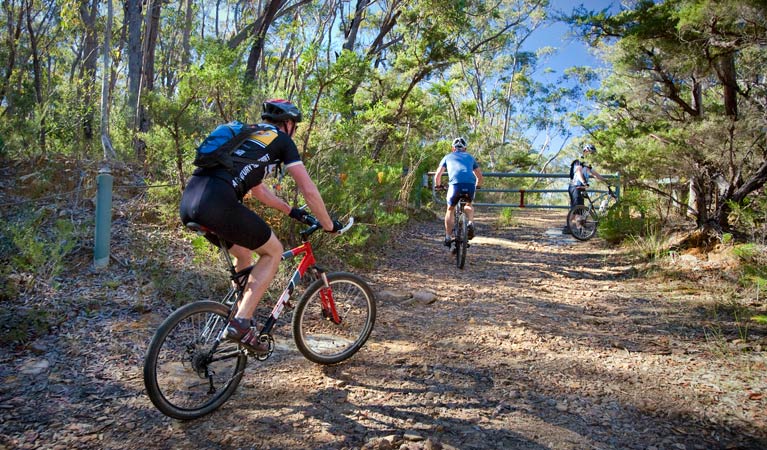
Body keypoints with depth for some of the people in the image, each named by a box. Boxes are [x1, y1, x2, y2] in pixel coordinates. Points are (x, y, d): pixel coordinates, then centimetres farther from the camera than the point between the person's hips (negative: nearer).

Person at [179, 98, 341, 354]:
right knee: (273, 251, 10)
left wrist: (291, 211, 46)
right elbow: (309, 190, 8)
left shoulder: (247, 135, 34)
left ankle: (238, 318, 31)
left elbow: (258, 191, 40)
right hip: (217, 203, -8)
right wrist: (328, 225, 20)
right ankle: (240, 324, 1)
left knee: (244, 255, 27)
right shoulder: (281, 140, 12)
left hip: (188, 201, 8)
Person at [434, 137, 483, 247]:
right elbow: (480, 176, 30)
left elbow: (437, 175, 22)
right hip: (470, 185, 2)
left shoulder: (448, 157, 26)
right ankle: (470, 223, 5)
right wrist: (477, 186, 48)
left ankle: (448, 237, 16)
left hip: (455, 184, -2)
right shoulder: (470, 157, 30)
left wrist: (438, 185, 40)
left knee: (450, 209, 20)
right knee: (468, 205, 31)